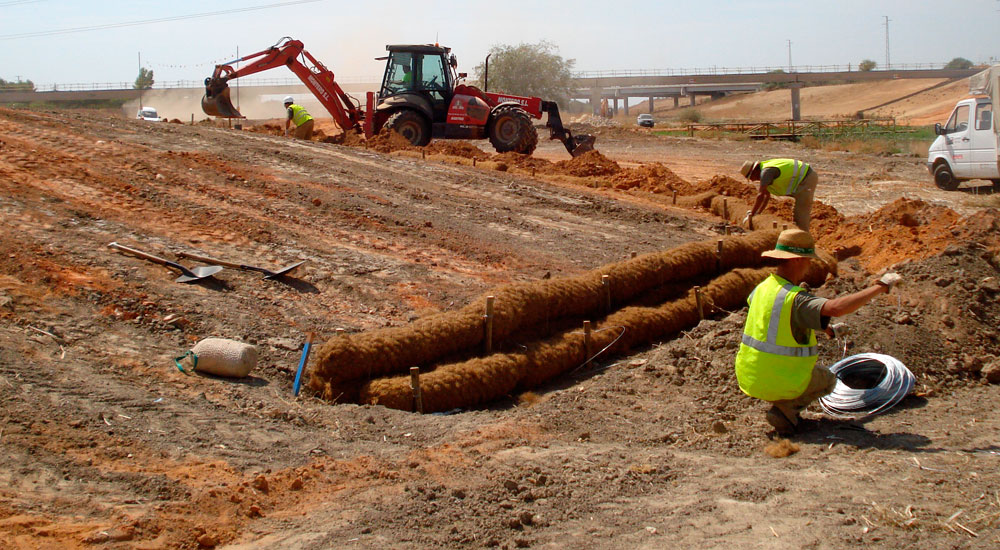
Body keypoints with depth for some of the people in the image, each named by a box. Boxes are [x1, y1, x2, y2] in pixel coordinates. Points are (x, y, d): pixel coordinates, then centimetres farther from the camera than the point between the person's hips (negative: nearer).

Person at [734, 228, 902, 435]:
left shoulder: (761, 289, 2)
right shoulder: (795, 298, -23)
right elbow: (835, 308, -39)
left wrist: (827, 328, 22)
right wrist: (879, 287, -30)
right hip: (782, 383, -7)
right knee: (828, 380, 23)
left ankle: (783, 406, 15)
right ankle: (785, 408, -1)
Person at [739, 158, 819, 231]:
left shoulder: (766, 171, -20)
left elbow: (760, 196, -27)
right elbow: (767, 195, 19)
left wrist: (750, 216, -24)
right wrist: (758, 213, 16)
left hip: (806, 180, -11)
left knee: (801, 213, -11)